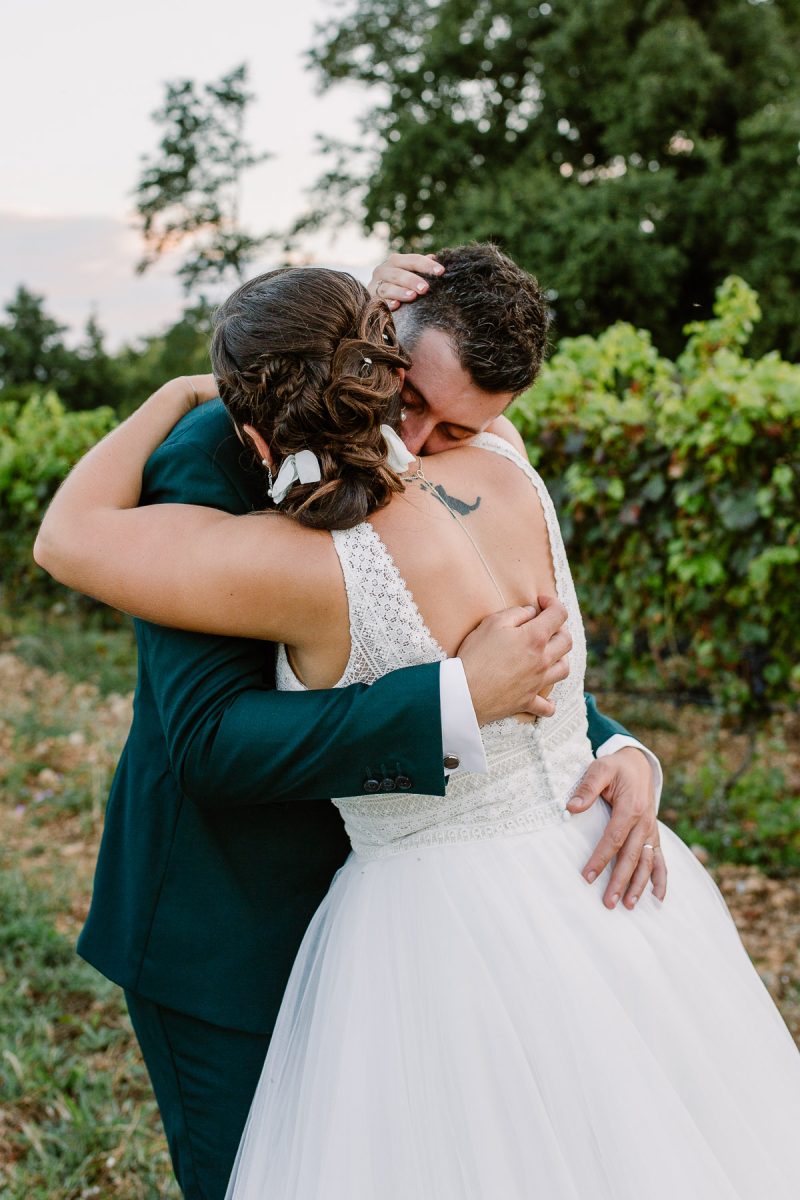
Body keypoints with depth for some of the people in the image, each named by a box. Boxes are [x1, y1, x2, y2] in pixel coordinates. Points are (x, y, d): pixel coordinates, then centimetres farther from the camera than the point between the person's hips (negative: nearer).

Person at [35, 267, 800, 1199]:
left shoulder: (311, 568, -22)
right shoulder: (506, 475, -6)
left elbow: (66, 538, -9)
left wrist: (176, 395, 3)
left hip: (439, 933, -6)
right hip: (612, 895, 7)